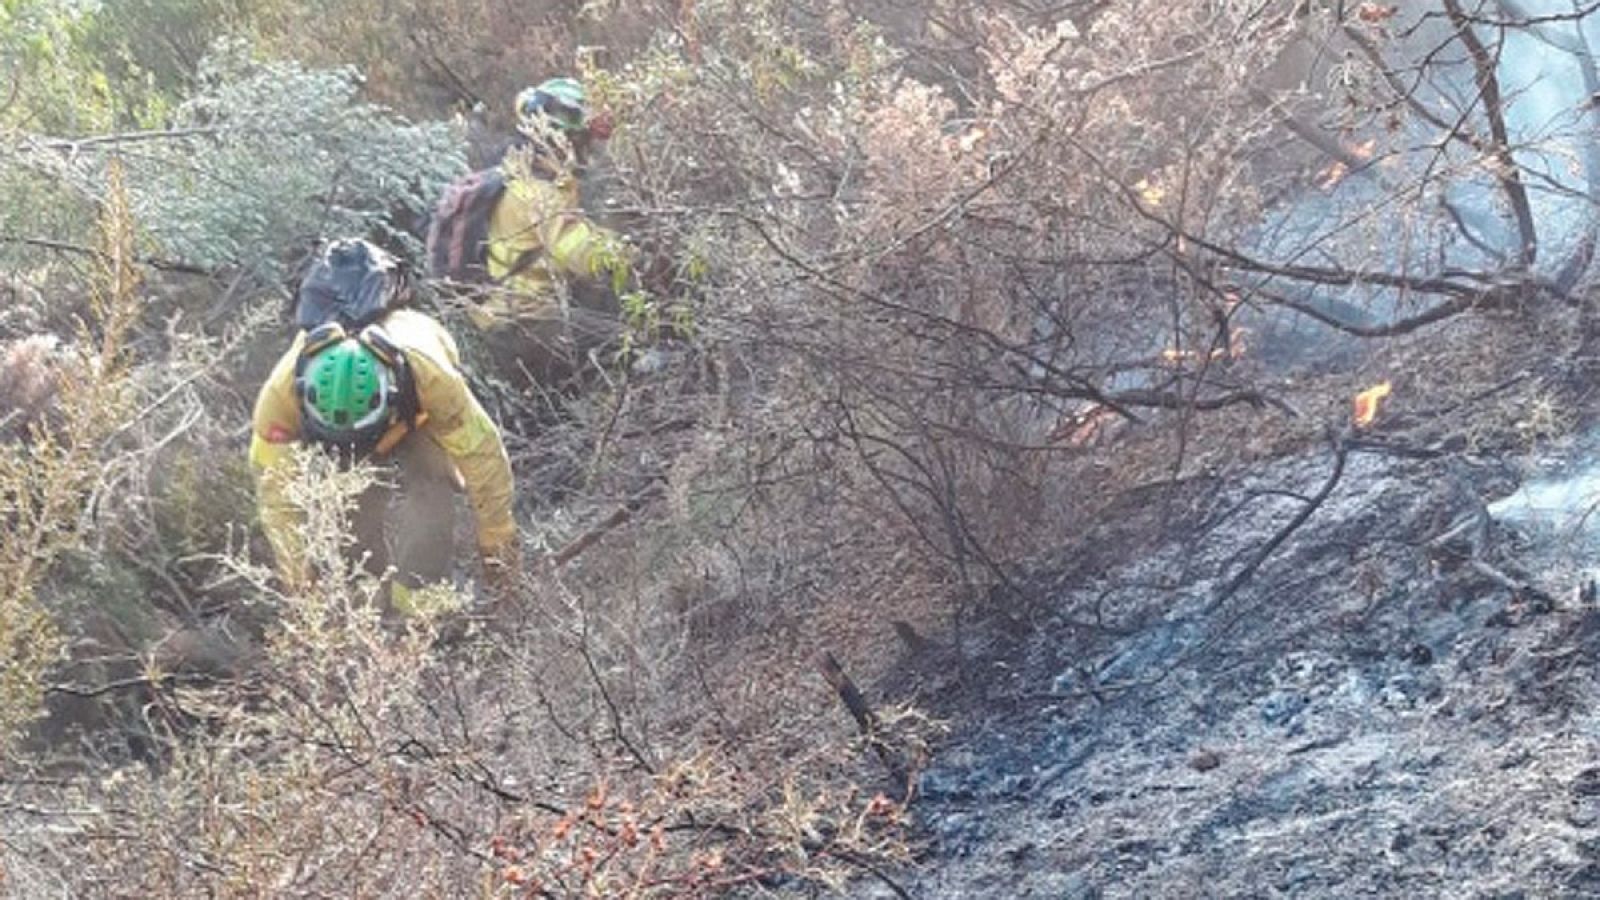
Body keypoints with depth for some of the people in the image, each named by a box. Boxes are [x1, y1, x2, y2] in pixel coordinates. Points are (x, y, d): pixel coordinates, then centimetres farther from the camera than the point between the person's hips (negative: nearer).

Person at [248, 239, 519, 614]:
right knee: (347, 507, -16)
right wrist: (299, 584, -24)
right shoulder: (283, 391, -41)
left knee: (428, 492, -22)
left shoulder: (431, 376, -45)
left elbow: (483, 456, -31)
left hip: (416, 415, -1)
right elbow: (276, 491, -28)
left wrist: (496, 547, -21)